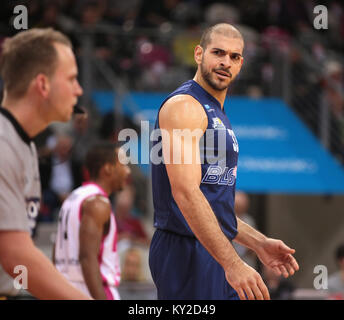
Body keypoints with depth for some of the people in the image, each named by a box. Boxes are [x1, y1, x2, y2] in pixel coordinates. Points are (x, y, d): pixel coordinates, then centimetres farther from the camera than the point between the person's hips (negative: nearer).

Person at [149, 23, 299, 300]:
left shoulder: (218, 116, 20)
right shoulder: (184, 106, -12)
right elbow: (186, 193, -24)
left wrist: (259, 243, 18)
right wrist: (232, 263, -28)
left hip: (215, 254, 10)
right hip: (187, 253, -10)